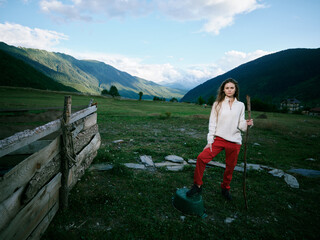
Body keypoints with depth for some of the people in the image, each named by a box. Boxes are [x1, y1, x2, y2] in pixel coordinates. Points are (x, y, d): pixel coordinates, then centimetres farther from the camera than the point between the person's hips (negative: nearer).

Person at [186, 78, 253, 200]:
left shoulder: (240, 105, 8)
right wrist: (210, 141, -6)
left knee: (230, 167, 10)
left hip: (234, 141, 2)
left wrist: (247, 123, -13)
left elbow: (240, 125, 10)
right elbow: (212, 123, 1)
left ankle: (225, 188, 37)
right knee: (201, 158, -18)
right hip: (219, 139, -1)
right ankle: (197, 186, 0)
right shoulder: (217, 104, 3)